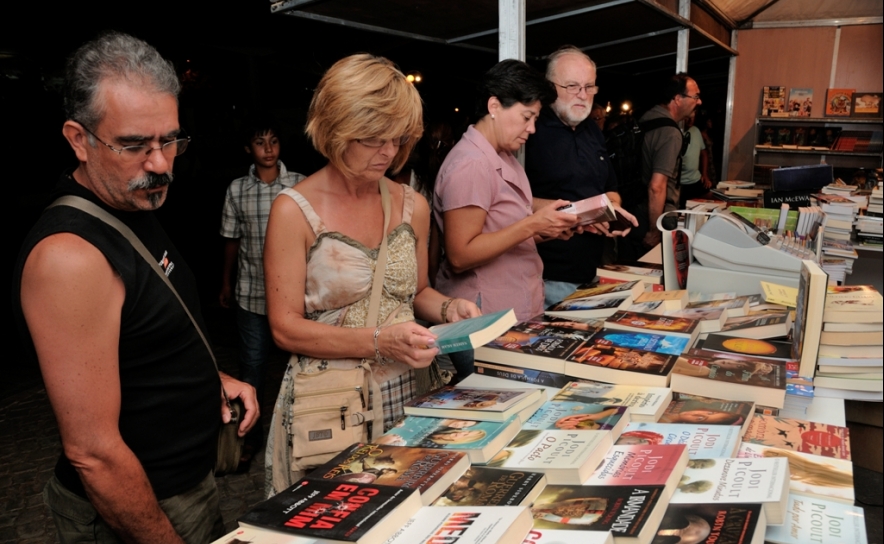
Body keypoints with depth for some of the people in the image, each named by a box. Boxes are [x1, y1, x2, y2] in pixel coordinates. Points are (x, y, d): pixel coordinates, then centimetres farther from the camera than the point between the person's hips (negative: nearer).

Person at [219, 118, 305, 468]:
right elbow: (231, 239, 11)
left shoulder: (300, 185, -2)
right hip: (251, 292, 1)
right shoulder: (237, 190, 3)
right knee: (252, 364, 8)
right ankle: (251, 434, 24)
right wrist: (226, 283, 14)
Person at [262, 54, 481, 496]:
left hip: (403, 395, 4)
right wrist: (380, 342, -22)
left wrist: (447, 308, -4)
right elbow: (285, 328, -13)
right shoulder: (294, 210, -10)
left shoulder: (412, 206, 4)